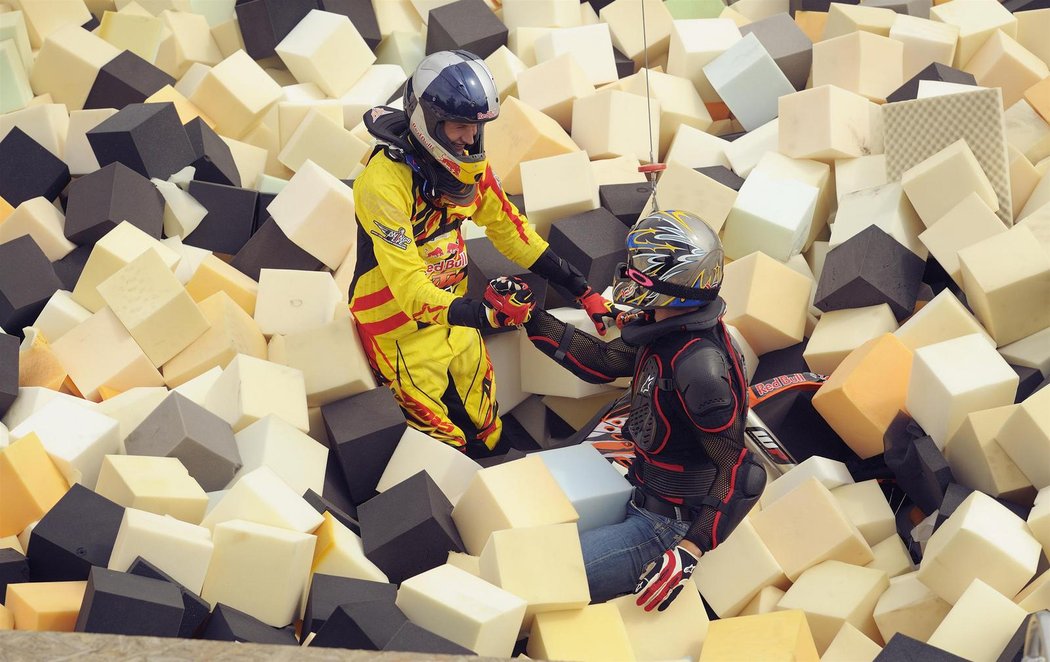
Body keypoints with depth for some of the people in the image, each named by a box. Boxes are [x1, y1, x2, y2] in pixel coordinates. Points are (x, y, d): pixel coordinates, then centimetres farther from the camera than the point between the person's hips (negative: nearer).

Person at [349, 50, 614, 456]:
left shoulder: (467, 162, -5)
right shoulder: (385, 181, -29)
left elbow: (508, 227, 5)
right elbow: (408, 286, -32)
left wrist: (580, 288, 1)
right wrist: (483, 315, -46)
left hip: (453, 312, 7)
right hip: (402, 330, -7)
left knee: (488, 434, 16)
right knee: (446, 448, 0)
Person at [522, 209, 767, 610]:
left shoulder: (699, 367, -31)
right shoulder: (664, 331, -3)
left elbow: (739, 473, -27)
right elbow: (600, 362, 13)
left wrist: (689, 552, -28)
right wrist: (532, 319, 7)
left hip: (667, 523, -9)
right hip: (640, 489, 9)